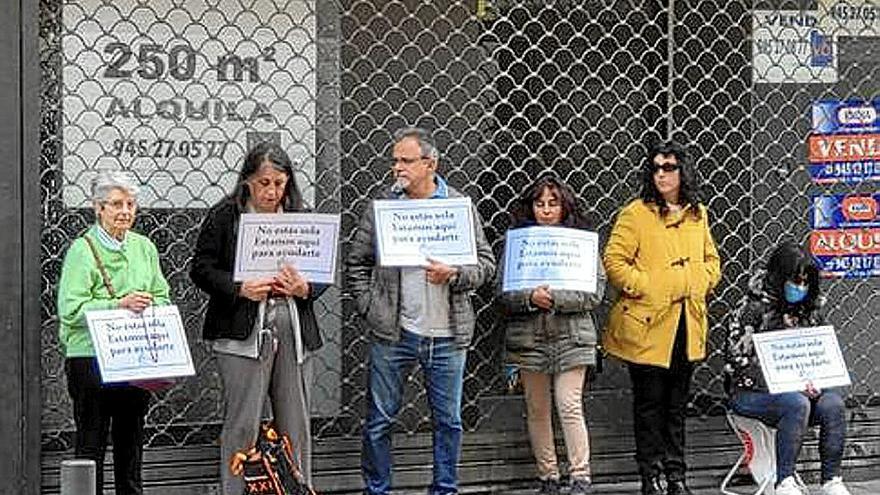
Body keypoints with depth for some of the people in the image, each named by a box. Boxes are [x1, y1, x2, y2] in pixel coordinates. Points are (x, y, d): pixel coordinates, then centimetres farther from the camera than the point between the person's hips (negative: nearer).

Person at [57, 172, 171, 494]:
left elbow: (162, 298, 14)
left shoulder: (144, 247, 12)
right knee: (91, 440, -1)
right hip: (91, 357, -5)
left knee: (131, 438, 11)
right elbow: (70, 309, -14)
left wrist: (149, 307, -8)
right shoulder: (82, 250, -6)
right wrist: (119, 305, -22)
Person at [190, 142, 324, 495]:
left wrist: (304, 288, -7)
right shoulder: (224, 216, 1)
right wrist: (242, 289, -14)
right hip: (243, 332, -4)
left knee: (295, 424, 8)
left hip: (294, 332, 4)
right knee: (242, 425, -4)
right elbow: (201, 269, -1)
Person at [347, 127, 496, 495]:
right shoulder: (380, 206, 4)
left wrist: (454, 274, -14)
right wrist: (368, 309, -1)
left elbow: (486, 264, 4)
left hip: (447, 335, 0)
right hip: (392, 333, 0)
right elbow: (357, 263, 9)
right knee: (380, 419, 5)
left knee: (448, 421, 9)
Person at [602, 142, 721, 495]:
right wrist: (643, 287, -14)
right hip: (648, 324, -5)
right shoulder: (636, 213, -5)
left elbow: (711, 259, 22)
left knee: (677, 404, 11)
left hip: (687, 323, 5)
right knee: (649, 403, 1)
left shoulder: (698, 214, 12)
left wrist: (701, 284, 6)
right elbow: (614, 260, -9)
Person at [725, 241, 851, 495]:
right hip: (752, 392, -5)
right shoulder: (754, 309, -7)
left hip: (803, 389, 5)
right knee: (796, 404, -34)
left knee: (833, 404, -25)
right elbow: (737, 362, -14)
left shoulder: (810, 311, 10)